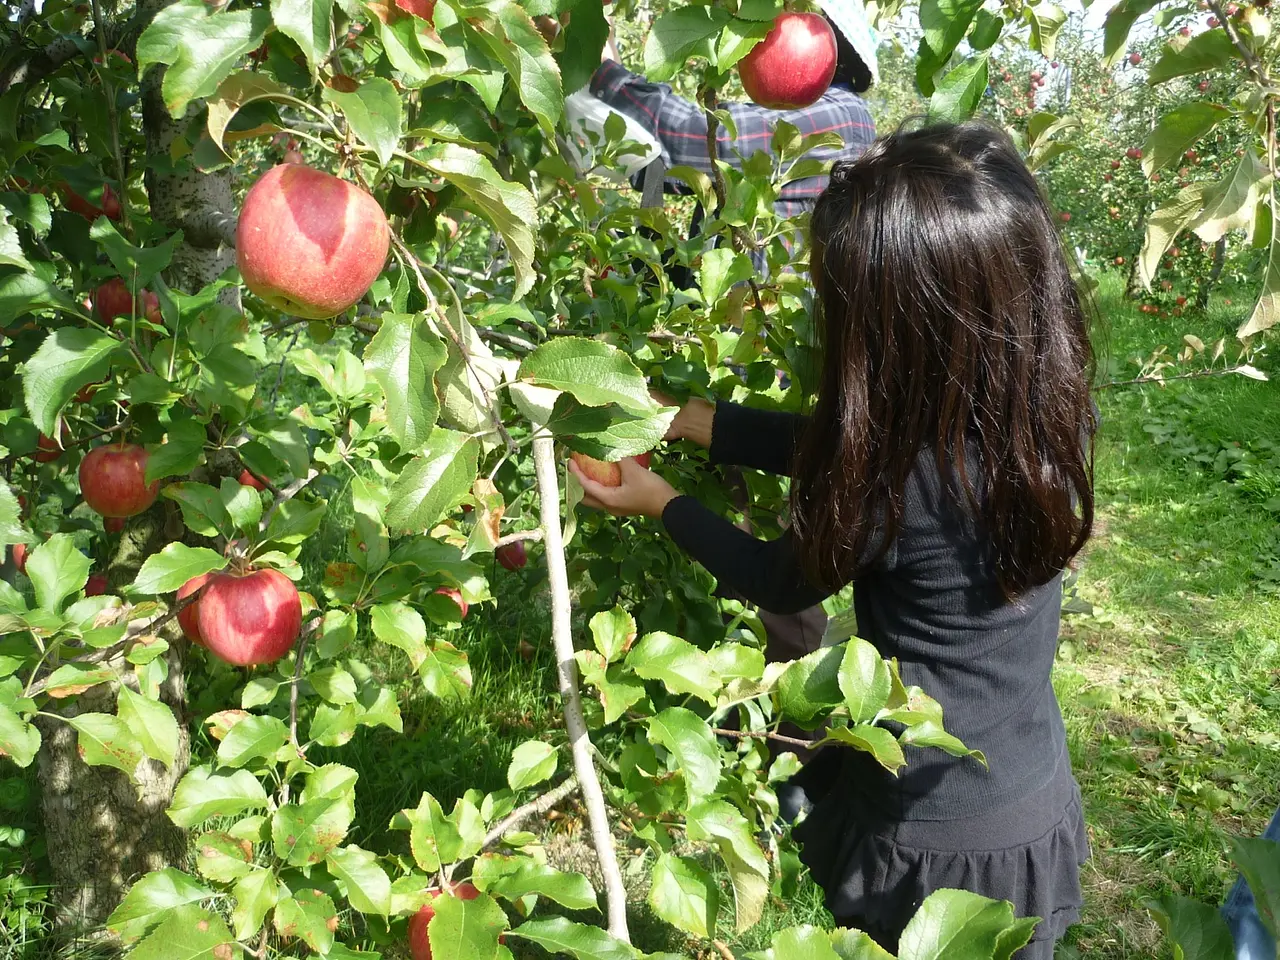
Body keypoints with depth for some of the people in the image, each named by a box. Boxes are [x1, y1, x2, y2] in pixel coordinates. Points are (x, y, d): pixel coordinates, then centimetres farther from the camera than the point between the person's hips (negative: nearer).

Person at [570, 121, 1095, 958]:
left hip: (936, 842, -6)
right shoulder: (1046, 405, -12)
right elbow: (830, 446, -2)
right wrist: (674, 415, 2)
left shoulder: (901, 476, -32)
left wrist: (657, 502, 2)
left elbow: (780, 582, -11)